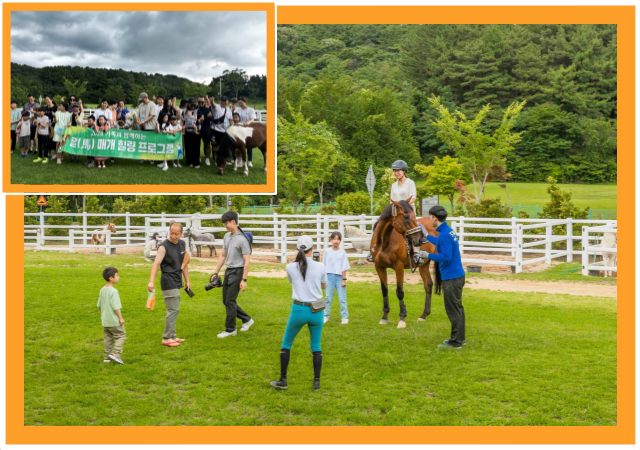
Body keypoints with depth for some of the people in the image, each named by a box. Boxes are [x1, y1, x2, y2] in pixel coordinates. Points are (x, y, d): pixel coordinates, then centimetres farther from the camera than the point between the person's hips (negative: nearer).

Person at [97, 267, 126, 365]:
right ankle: (115, 353, -7)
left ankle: (107, 356, 18)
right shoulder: (113, 291, -20)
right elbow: (116, 307, -22)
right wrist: (120, 317, -14)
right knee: (121, 335, 3)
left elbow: (99, 305, 14)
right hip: (114, 321, -8)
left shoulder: (102, 290, 6)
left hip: (105, 321, 8)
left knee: (108, 337, 15)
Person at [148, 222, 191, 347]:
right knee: (173, 309, -10)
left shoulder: (182, 244, 10)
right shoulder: (164, 246, -13)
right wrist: (152, 281, -35)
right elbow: (156, 263, -24)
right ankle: (166, 338, -5)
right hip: (168, 281, -8)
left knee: (174, 309, 14)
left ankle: (172, 335, 23)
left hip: (177, 282, 8)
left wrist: (187, 280, 19)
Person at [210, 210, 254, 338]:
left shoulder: (242, 239, -15)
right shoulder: (227, 236, 10)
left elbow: (247, 261, -16)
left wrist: (244, 280, -19)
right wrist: (216, 272, 15)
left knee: (230, 301, -7)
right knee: (226, 301, 11)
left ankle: (230, 329, 4)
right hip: (228, 271, 9)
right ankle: (247, 319, 26)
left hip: (237, 271, -9)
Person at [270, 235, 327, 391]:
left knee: (286, 344, 16)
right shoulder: (320, 267, -5)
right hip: (316, 311, 1)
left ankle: (283, 381, 17)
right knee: (316, 346, 15)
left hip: (298, 309, -1)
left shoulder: (290, 267, -5)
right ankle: (316, 382, 13)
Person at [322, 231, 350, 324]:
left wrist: (344, 279, -5)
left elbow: (344, 268, 0)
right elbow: (324, 266, 7)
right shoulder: (327, 252, 3)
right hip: (329, 276, 1)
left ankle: (344, 317, 9)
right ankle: (326, 316, 16)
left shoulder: (342, 253, 0)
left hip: (339, 277, -1)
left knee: (342, 298, 2)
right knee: (328, 298, 7)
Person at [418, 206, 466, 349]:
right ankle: (459, 338, 28)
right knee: (457, 308, 17)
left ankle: (456, 342, 4)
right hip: (457, 274, 10)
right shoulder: (449, 231, 10)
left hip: (451, 278, -10)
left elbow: (446, 257, -25)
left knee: (453, 309, -2)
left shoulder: (445, 235, -20)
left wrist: (428, 255, -14)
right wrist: (426, 236, 40)